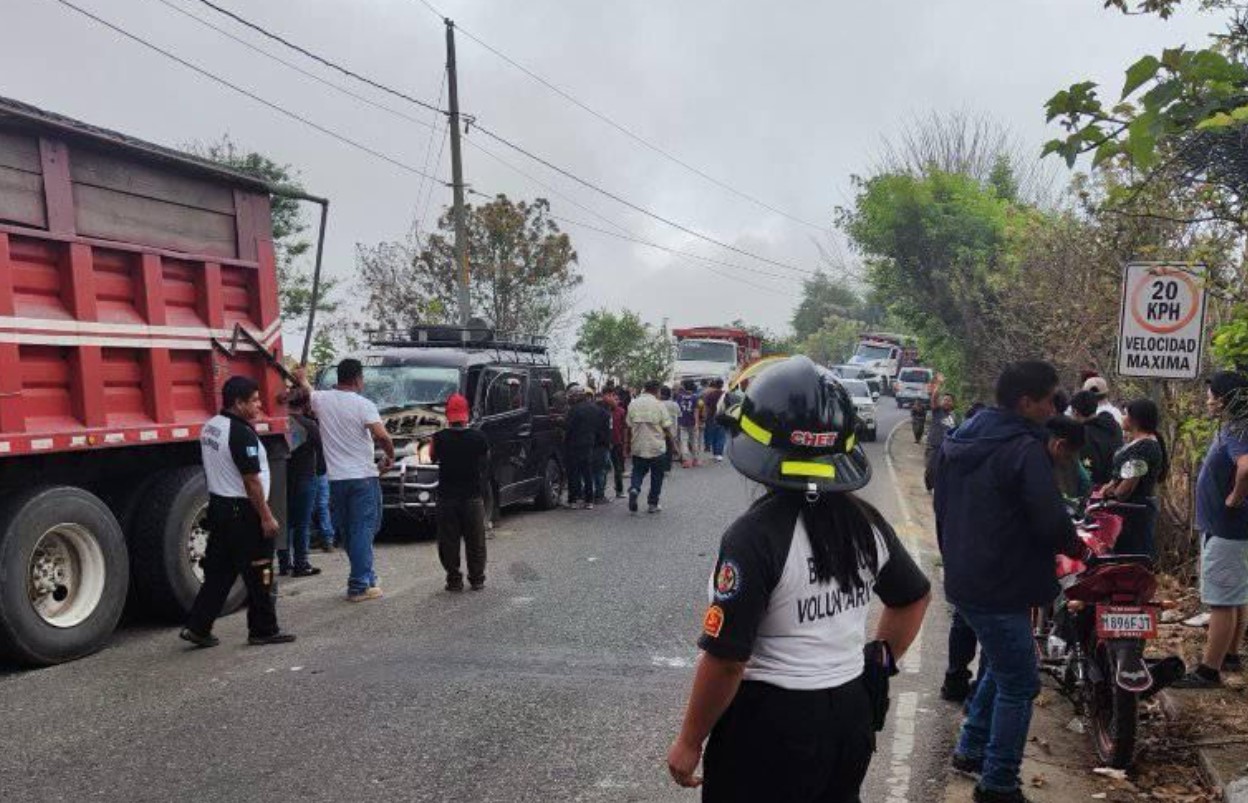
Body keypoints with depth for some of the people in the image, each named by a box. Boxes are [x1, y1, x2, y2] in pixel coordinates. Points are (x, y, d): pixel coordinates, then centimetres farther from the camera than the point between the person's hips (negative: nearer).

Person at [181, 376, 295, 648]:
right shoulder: (241, 434, -20)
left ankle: (197, 627, 15)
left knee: (219, 570, 15)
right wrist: (267, 517, -17)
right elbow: (251, 481, -21)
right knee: (259, 574, 2)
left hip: (217, 505, 9)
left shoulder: (210, 427, 9)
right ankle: (263, 630, 10)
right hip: (242, 511, -9)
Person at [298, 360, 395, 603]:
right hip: (363, 476, -5)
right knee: (363, 530, 0)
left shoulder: (321, 400, 3)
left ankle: (365, 577, 24)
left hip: (336, 478, 5)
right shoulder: (363, 404, -12)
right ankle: (360, 586, 0)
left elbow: (307, 392, 27)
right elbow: (382, 437, -23)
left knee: (347, 531, 16)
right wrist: (390, 457, -4)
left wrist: (302, 378, 49)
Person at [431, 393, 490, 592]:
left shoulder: (440, 438, -10)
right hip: (473, 497, 1)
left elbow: (432, 458, 9)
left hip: (447, 497, -1)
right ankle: (477, 579, 16)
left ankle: (454, 580, 10)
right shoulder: (479, 437, -7)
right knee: (475, 541, 12)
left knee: (449, 542, 9)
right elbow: (486, 461, 8)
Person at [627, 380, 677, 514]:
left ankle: (634, 489, -15)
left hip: (638, 447, 2)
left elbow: (629, 426, 6)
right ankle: (653, 504, 15)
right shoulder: (659, 405, -10)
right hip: (656, 447, -2)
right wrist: (672, 441, 5)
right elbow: (667, 427, -8)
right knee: (656, 476, 11)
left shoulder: (633, 404, 0)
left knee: (638, 472, 14)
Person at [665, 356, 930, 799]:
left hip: (772, 724, -6)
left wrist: (689, 742, -9)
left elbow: (726, 659, -21)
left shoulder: (755, 535, -22)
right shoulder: (866, 523, -1)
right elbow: (914, 598, 15)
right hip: (853, 713, 7)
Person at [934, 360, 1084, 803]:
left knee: (1000, 666, 26)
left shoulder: (958, 440, 8)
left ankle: (971, 749, 33)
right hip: (1000, 587, -9)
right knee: (1019, 683, 4)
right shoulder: (1024, 449, -19)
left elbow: (942, 505, 17)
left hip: (964, 578, 9)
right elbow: (1050, 521, -24)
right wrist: (1076, 546, -3)